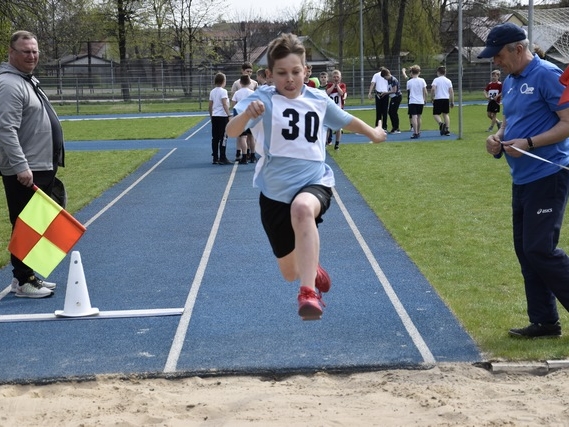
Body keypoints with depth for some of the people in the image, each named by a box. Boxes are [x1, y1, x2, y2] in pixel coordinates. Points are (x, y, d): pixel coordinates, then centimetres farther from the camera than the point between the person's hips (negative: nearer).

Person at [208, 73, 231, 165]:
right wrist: (229, 115, -15)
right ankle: (222, 158, -4)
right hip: (222, 116, -7)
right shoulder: (223, 91, -9)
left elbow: (210, 106, 14)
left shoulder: (212, 92, 10)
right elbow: (225, 105, -16)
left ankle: (215, 158, 12)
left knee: (215, 138, 8)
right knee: (223, 138, -3)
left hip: (214, 117, 7)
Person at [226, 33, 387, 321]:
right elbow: (231, 132, -28)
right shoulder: (263, 99, -11)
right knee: (290, 272, 12)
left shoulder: (318, 100, 1)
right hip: (275, 193, 0)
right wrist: (246, 114, -49)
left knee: (302, 208, -40)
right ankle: (316, 273, 51)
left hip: (314, 183, 0)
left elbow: (345, 120, 24)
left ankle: (308, 293, -41)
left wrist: (373, 133, 39)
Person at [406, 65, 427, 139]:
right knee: (419, 117, 16)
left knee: (414, 117, -10)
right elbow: (425, 92, 0)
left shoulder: (409, 82, -4)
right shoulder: (422, 80, -1)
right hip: (420, 101, 3)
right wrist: (425, 100, 13)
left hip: (412, 101, -3)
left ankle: (415, 133, -21)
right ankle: (418, 132, 26)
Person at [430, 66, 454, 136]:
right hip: (446, 99, 4)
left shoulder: (436, 80, -2)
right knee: (445, 114, 10)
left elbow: (433, 89, -16)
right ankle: (447, 129, 2)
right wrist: (452, 101, 9)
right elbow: (451, 91, 5)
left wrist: (432, 98, -4)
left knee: (435, 114, 2)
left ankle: (441, 123, -26)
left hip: (438, 99, -4)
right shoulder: (448, 80, 9)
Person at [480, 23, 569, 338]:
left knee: (540, 250, -12)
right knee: (525, 250, 10)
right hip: (522, 179, 9)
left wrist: (528, 143, -24)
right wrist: (498, 138, 3)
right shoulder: (510, 82, 13)